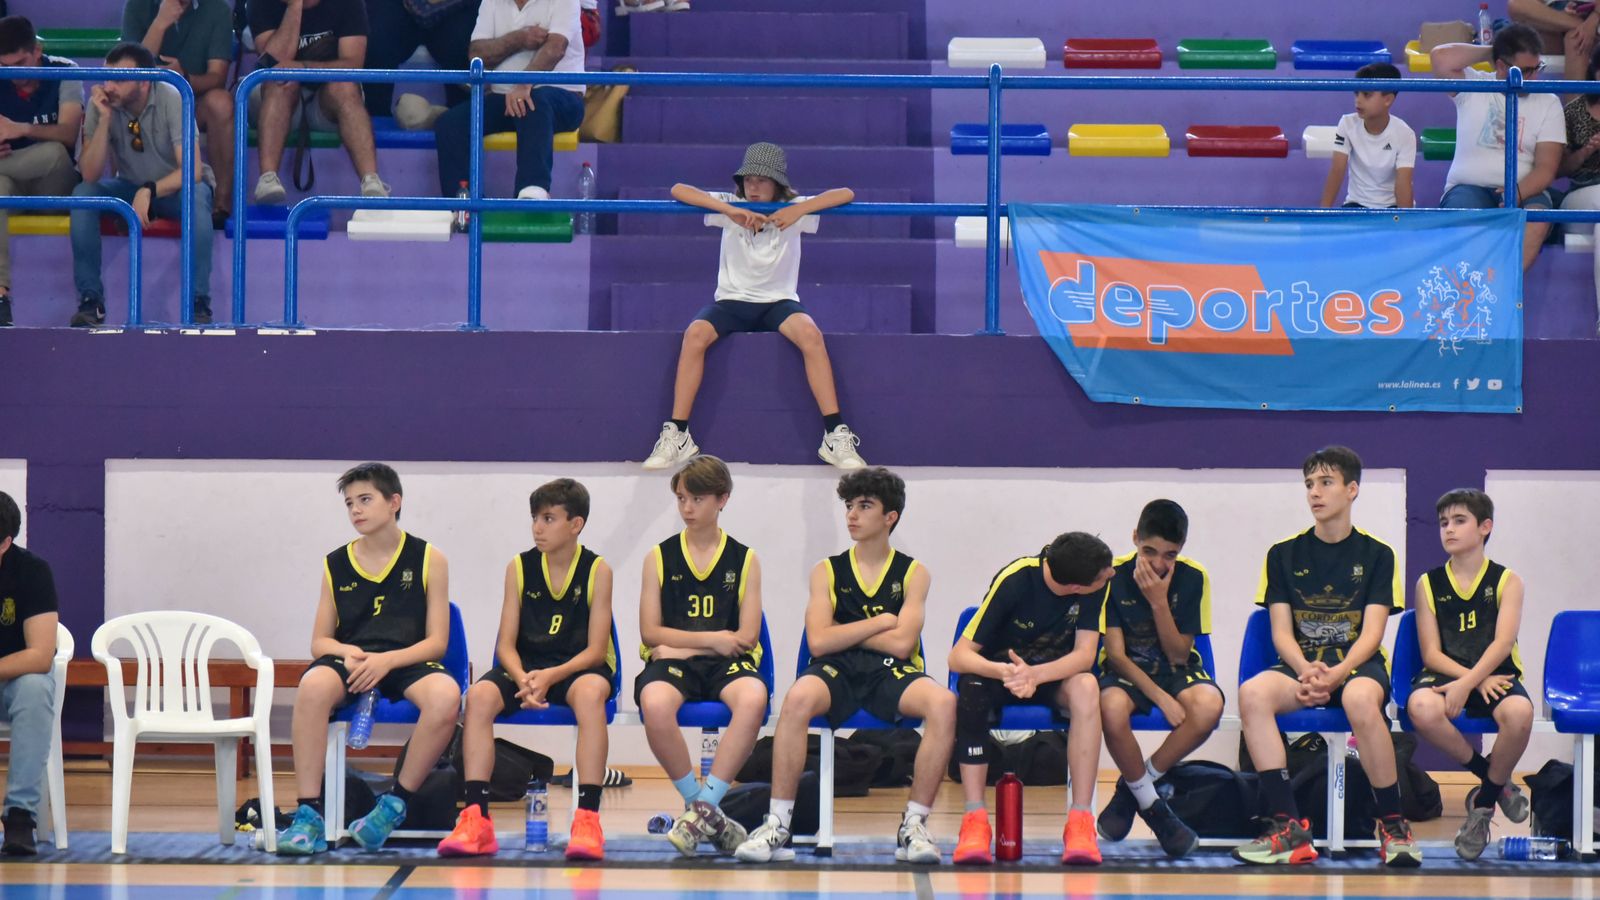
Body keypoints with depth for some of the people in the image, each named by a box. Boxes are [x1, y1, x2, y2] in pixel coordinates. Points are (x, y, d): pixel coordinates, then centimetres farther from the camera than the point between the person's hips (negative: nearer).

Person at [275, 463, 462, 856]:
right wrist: (347, 653, -11)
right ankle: (309, 816, -35)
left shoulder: (428, 559, 6)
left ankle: (394, 807, -21)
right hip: (350, 662, 1)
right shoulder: (336, 565, 13)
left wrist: (386, 661, -16)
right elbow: (319, 642, 13)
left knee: (445, 695, -37)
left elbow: (437, 642, 1)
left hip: (407, 662, -1)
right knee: (313, 686, -36)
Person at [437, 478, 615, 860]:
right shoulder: (519, 567, 3)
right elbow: (506, 644, 0)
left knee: (590, 693, -39)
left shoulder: (597, 570, -3)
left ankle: (588, 818, -41)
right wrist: (523, 680, -22)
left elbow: (595, 649, -8)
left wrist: (551, 677, -25)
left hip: (578, 668, -3)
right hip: (526, 668, 3)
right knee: (479, 695, -29)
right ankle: (476, 821, -33)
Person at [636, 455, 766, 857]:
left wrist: (681, 644, -5)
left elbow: (746, 636, 2)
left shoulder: (744, 560, 10)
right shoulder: (659, 558, 11)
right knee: (654, 702, -38)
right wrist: (713, 638, -4)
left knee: (753, 697, -38)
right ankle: (707, 812, -21)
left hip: (727, 662, 0)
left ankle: (703, 806, -30)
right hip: (672, 661, 0)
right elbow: (650, 632, 4)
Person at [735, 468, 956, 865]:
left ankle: (914, 825, -25)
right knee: (798, 698, -36)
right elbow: (818, 641, -1)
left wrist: (845, 632, 2)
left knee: (943, 702, -34)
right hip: (838, 671, 0)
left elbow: (901, 642, -4)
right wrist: (880, 622, 1)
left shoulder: (913, 573, 11)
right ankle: (778, 824, -32)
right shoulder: (828, 571, 13)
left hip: (892, 674, 0)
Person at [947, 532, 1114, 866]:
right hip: (1001, 668, -1)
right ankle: (975, 821, -36)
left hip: (1057, 674, 2)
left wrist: (1034, 675, -42)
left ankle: (1081, 820, -35)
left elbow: (1084, 655, -23)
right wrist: (1004, 672, -46)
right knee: (972, 691, -37)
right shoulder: (1014, 581, -25)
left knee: (1085, 687, -34)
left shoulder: (1096, 586, -19)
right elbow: (959, 657, -25)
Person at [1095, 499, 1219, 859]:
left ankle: (1132, 788, -14)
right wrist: (1161, 698, -23)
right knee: (1111, 708, -39)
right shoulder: (1115, 576, -11)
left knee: (1209, 705, -34)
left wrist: (1159, 602, -21)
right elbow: (1116, 653, -12)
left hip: (1175, 671, 2)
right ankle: (1152, 806, -17)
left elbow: (1178, 655, -8)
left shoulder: (1192, 578, -7)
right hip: (1127, 671, -2)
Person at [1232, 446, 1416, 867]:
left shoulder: (1376, 555, 7)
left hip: (1359, 664, -2)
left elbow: (1371, 633, -3)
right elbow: (1281, 631, 4)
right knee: (1253, 693, -33)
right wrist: (1306, 671, -17)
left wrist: (1338, 673, -22)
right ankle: (1287, 828, -35)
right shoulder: (1284, 555, 12)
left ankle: (1393, 824, -26)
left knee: (1360, 698, -40)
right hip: (1301, 664, 2)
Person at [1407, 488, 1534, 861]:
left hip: (1495, 676, -1)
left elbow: (1502, 643, -8)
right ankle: (1495, 780, -13)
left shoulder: (1506, 581, 5)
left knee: (1519, 712, -38)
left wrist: (1467, 685, -23)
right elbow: (1431, 653, 2)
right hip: (1445, 675, 1)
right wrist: (1478, 679, -14)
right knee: (1421, 708, -37)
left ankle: (1484, 802, -11)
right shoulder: (1429, 584, 9)